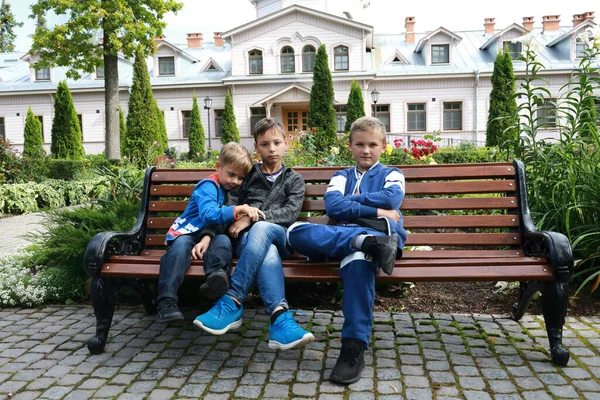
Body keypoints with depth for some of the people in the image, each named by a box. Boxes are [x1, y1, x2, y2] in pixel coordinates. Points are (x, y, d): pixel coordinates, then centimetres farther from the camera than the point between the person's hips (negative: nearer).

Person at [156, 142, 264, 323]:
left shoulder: (233, 190, 13)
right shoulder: (208, 186, -13)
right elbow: (209, 215, -29)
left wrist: (243, 216, 0)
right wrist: (239, 210, -36)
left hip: (213, 235, 6)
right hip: (188, 233, -5)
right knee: (181, 245, -37)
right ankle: (167, 300, -44)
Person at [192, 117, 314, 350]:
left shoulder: (293, 180, 17)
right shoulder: (247, 176, 19)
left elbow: (291, 213, -1)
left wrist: (252, 217, -15)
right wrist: (208, 235, -13)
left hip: (279, 237, 0)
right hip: (247, 240, 0)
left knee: (261, 229, -37)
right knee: (267, 253, -37)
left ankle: (231, 303, -41)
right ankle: (280, 318, -56)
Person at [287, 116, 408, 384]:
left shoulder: (391, 174, 21)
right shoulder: (342, 176, 25)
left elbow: (391, 199, -4)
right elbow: (332, 207, 3)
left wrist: (349, 200, 4)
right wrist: (376, 212, -5)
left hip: (377, 233, -3)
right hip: (340, 234, 3)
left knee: (358, 259, -40)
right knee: (296, 231, -26)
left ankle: (354, 348, -34)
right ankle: (369, 244, -39)